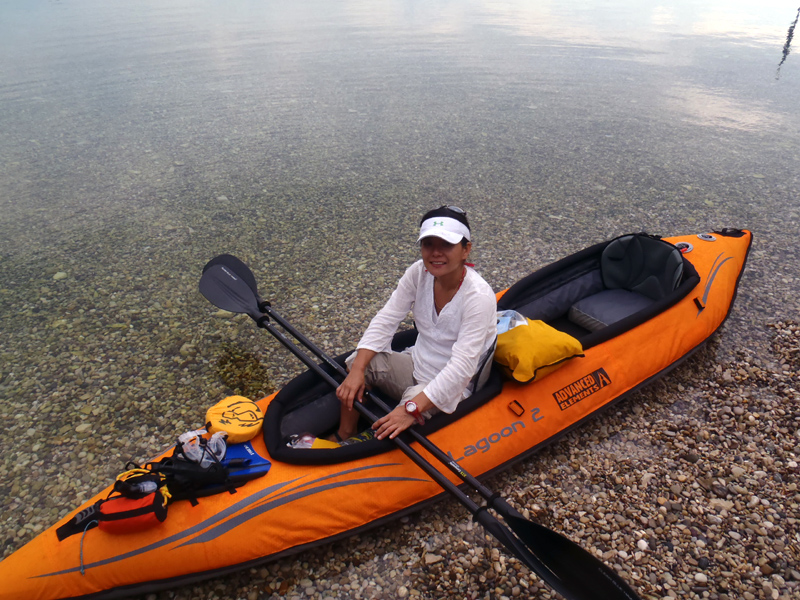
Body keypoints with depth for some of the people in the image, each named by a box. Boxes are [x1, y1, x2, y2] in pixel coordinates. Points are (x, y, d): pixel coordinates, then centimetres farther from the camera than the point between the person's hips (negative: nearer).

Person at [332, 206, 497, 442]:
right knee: (358, 361, -12)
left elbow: (461, 369, -32)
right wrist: (357, 370, -23)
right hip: (417, 362, 6)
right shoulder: (419, 272, -10)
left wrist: (413, 408, -40)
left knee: (413, 398, -34)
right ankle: (343, 439, 5)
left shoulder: (479, 296, -27)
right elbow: (385, 320, -10)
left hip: (452, 386, -5)